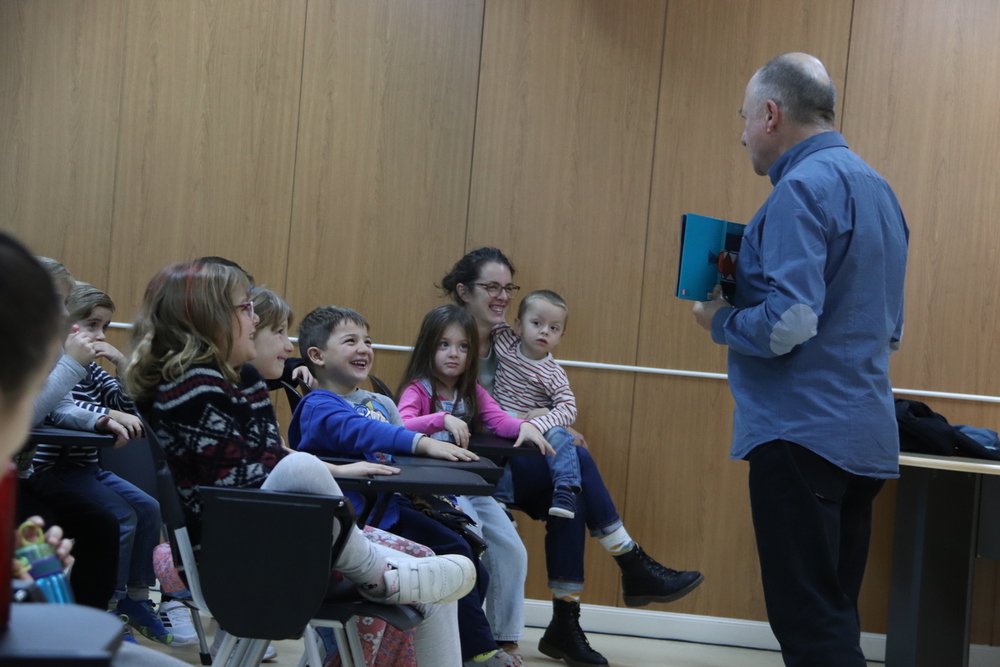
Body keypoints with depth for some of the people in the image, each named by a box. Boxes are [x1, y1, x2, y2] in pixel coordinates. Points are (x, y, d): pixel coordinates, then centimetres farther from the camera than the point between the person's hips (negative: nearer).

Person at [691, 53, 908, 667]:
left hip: (802, 432, -9)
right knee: (836, 617, 13)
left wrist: (720, 320, -3)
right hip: (864, 435, 9)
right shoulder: (876, 187, 15)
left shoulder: (803, 188, -13)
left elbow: (786, 326, -23)